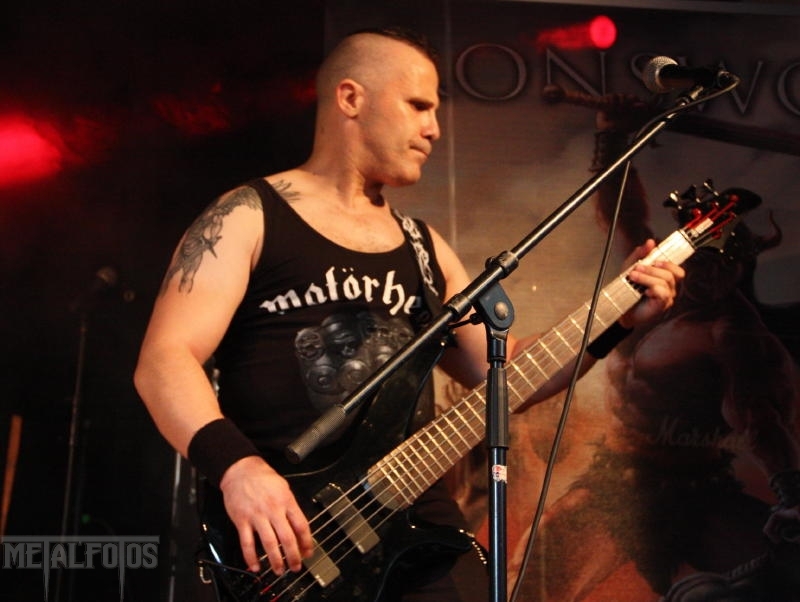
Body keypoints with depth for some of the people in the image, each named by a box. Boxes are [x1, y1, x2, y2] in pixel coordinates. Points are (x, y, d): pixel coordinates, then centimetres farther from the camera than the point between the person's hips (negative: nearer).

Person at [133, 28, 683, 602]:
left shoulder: (424, 246, 19)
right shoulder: (249, 216, 1)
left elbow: (500, 372, 19)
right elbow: (164, 360, -9)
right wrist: (238, 466, -26)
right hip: (285, 538, -5)